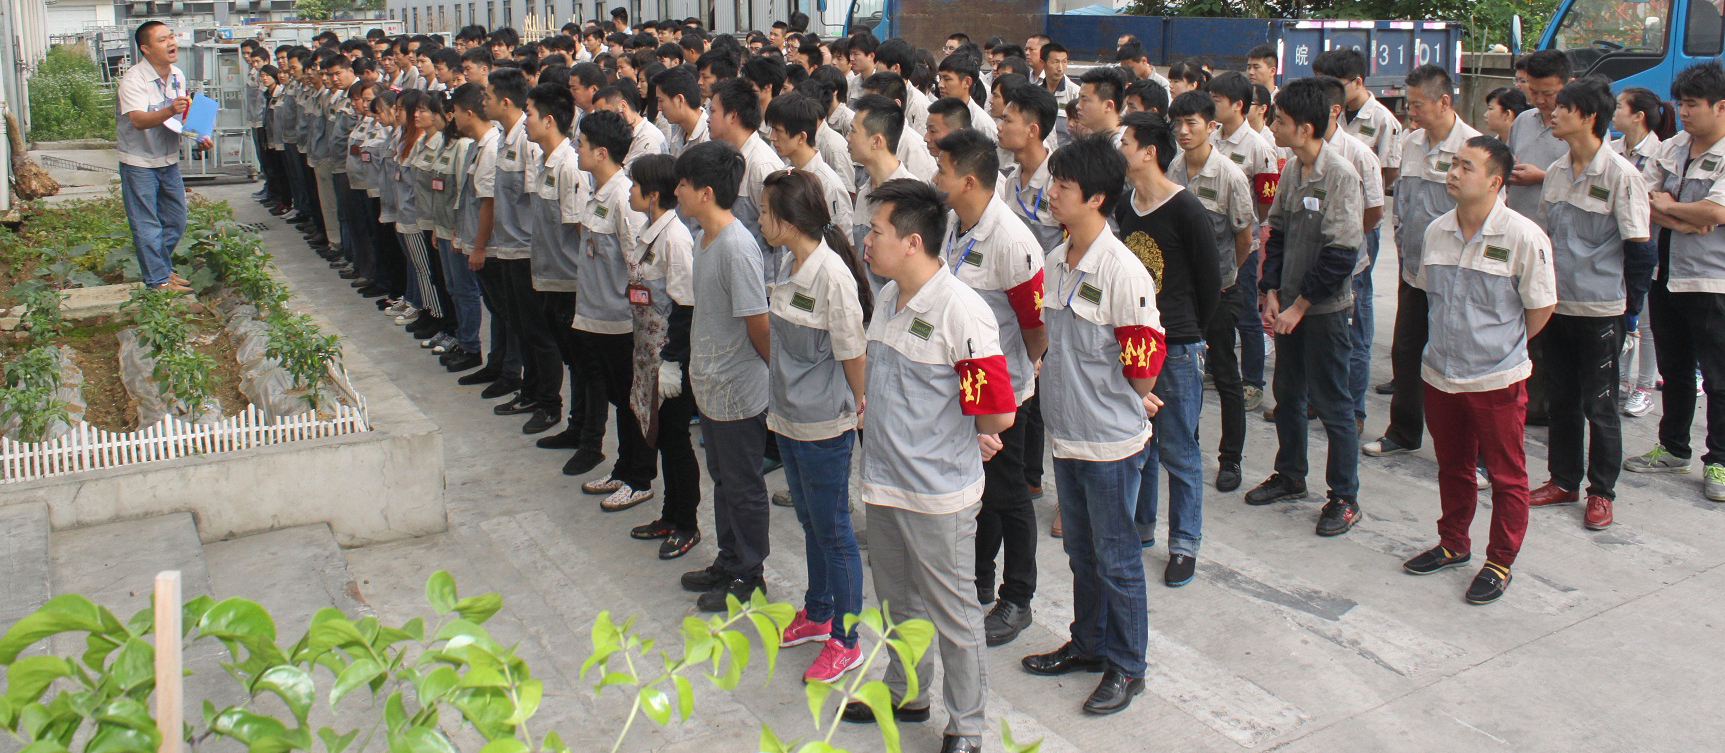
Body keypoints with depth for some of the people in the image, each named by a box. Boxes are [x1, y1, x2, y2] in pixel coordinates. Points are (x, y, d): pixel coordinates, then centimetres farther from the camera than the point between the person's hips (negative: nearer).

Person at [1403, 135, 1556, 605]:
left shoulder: (1524, 237, -14)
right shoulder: (1437, 231, 2)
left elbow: (1541, 306, -6)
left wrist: (1503, 345, 3)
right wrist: (1457, 338, 13)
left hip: (1497, 380, -5)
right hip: (1440, 373, 5)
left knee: (1506, 475, 8)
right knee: (1452, 468, 19)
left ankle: (1499, 563, 21)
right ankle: (1453, 545, 35)